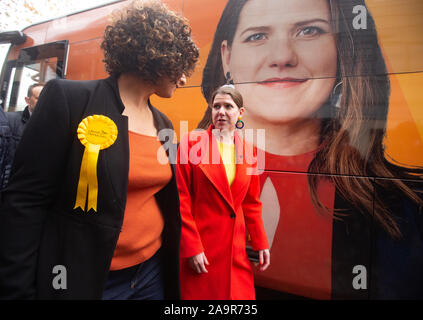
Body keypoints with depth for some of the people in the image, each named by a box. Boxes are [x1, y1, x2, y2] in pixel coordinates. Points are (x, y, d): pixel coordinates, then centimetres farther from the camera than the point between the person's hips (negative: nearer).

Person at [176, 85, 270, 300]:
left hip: (236, 248, 4)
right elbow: (181, 199, -10)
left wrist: (260, 243, 8)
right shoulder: (192, 142, -8)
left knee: (242, 295, 13)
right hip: (199, 247, -3)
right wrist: (191, 248, -12)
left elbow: (251, 203, 11)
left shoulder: (248, 150, 5)